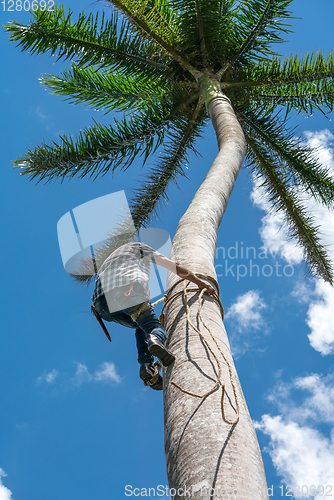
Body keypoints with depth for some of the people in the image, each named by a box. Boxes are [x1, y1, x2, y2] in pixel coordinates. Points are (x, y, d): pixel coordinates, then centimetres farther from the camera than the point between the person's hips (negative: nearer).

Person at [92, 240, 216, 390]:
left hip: (102, 302, 5)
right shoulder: (138, 246, 31)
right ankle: (155, 340, -33)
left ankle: (147, 366, -3)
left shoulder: (108, 261, 44)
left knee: (142, 328, 23)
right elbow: (174, 266, 25)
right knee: (156, 328, 5)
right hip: (128, 292, -5)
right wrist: (200, 283, 29)